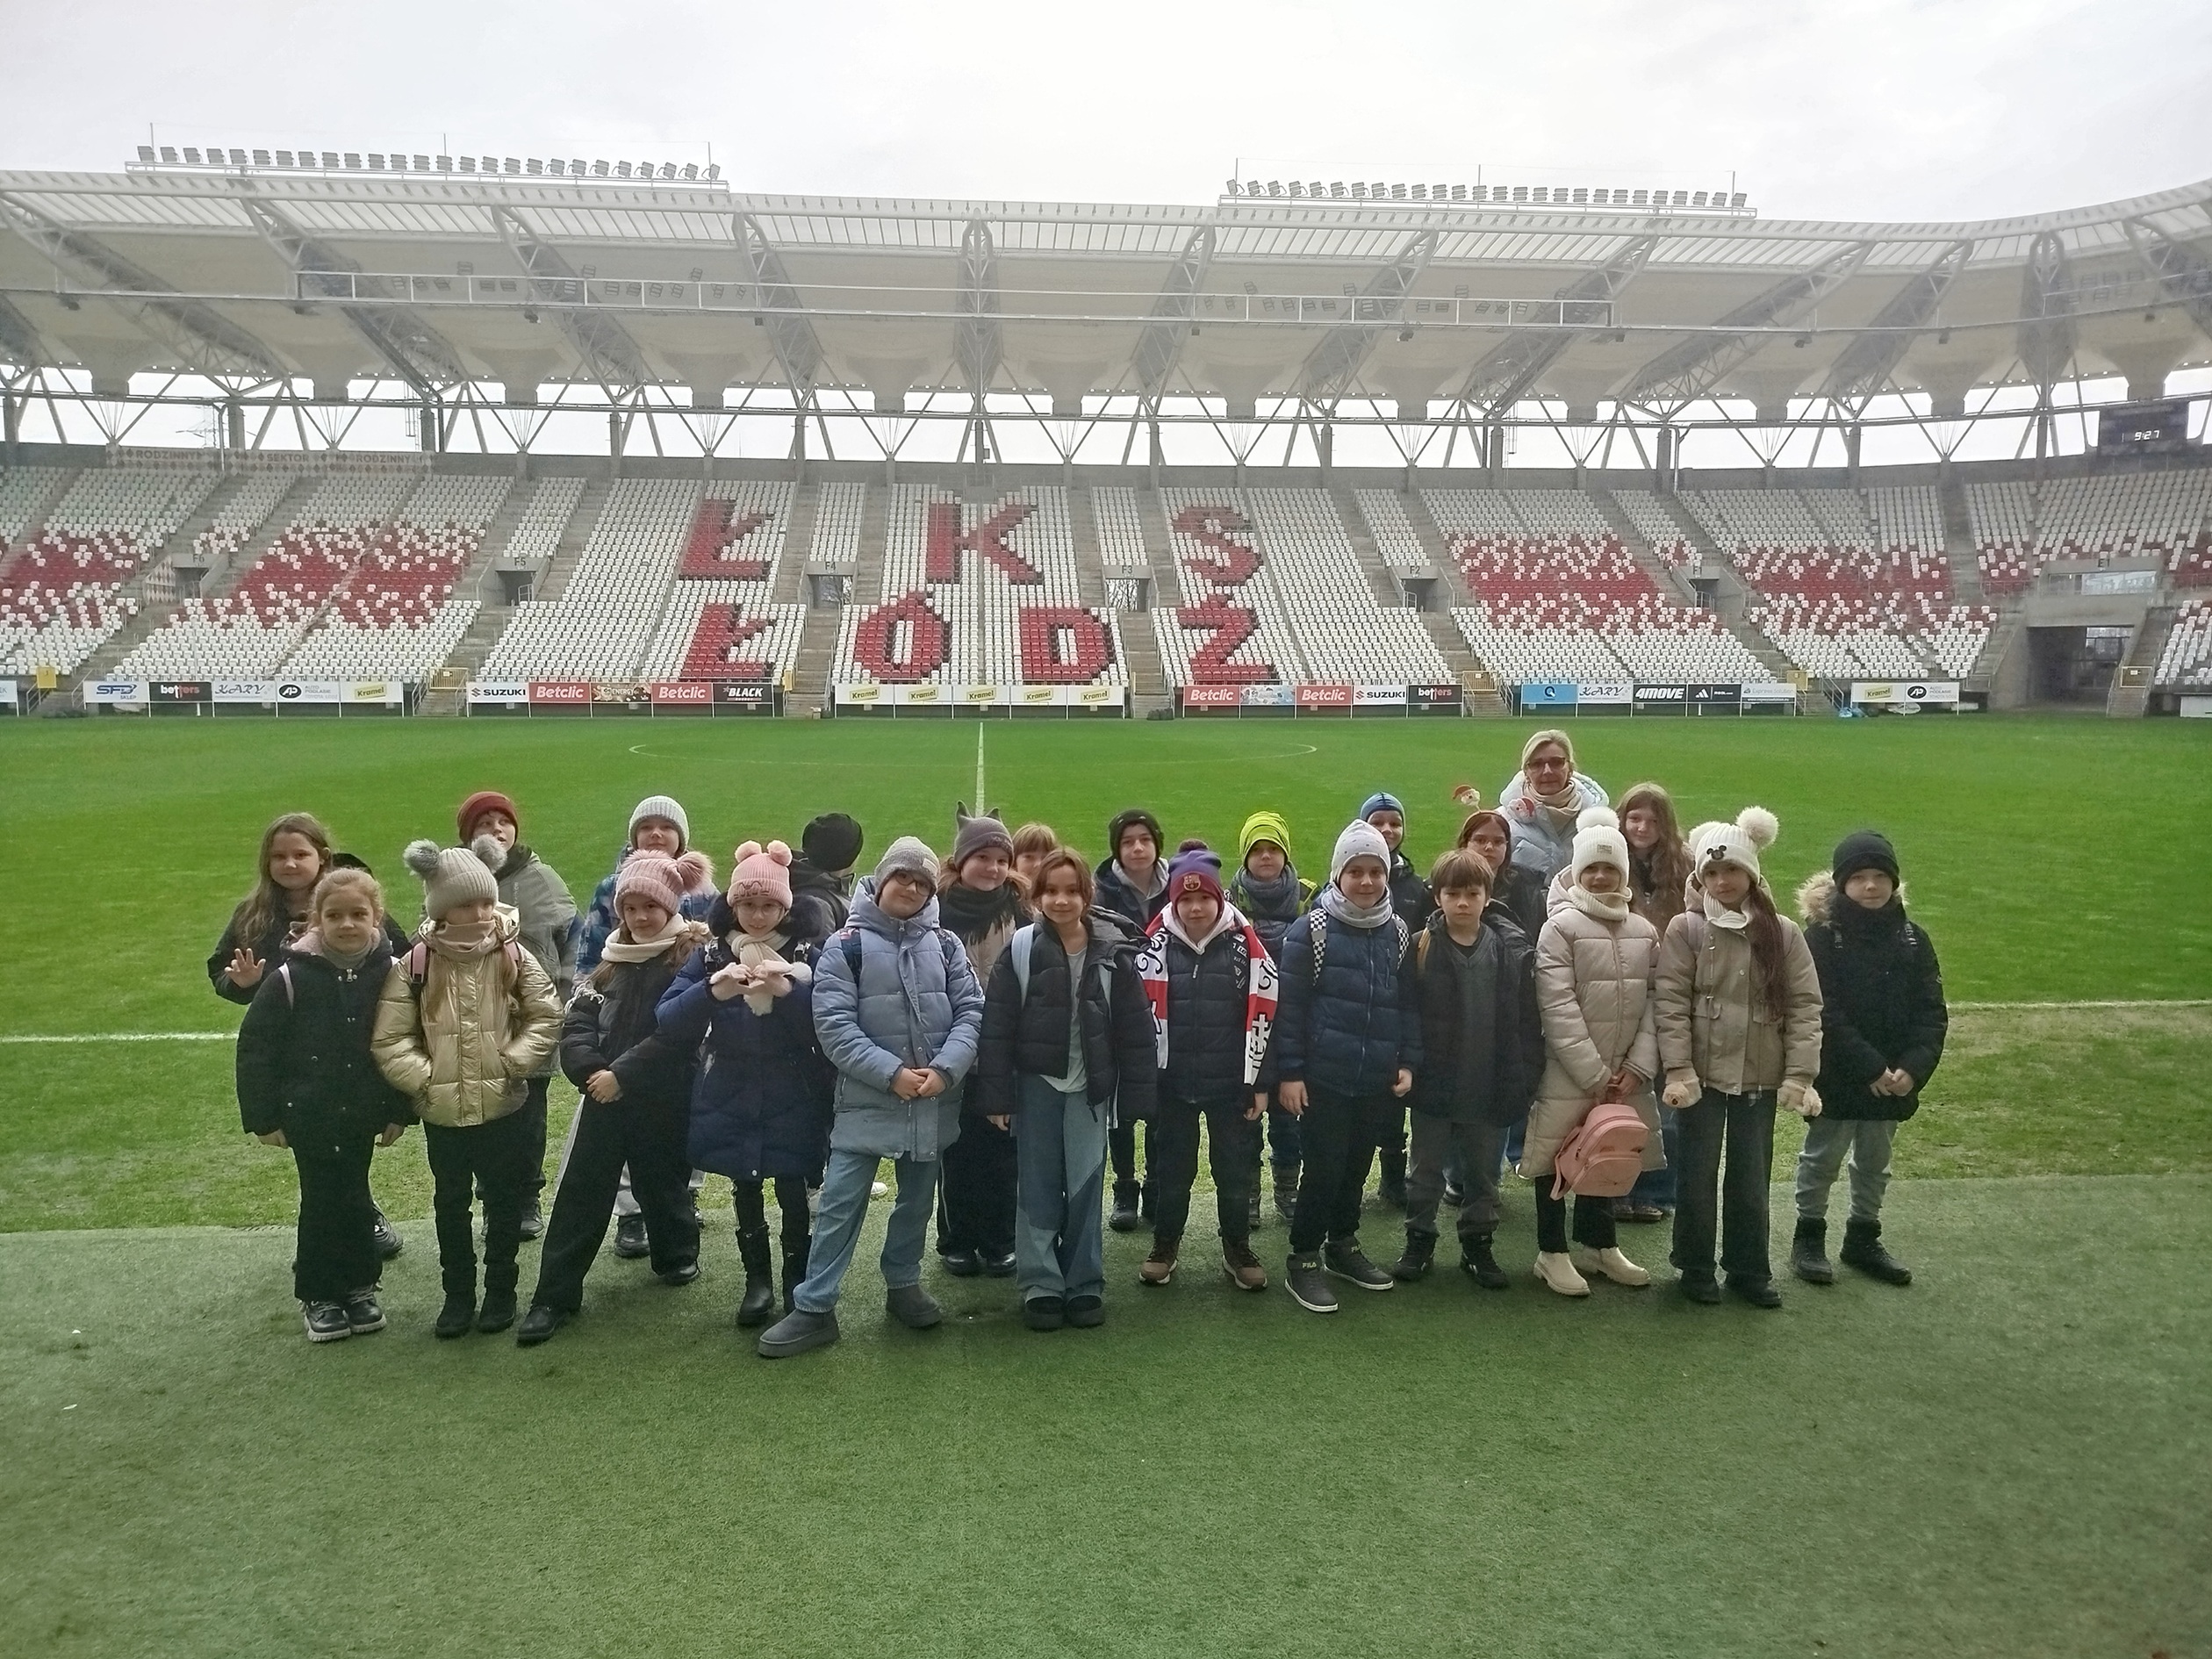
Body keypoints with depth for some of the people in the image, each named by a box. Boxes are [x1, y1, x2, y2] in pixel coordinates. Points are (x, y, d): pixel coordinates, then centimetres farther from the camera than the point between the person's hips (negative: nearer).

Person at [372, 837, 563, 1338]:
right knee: (450, 1204, 15)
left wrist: (513, 1061, -10)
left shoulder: (514, 957, -6)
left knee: (505, 1203, 12)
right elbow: (389, 1040, -5)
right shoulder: (415, 965, -8)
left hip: (503, 1108, 0)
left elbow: (547, 1018, -1)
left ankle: (501, 1291, 29)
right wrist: (423, 1078, -12)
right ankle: (458, 1295, 31)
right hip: (442, 1113, 0)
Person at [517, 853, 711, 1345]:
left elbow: (677, 1032, -18)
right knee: (580, 1191, 2)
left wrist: (621, 1075, -19)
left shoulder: (691, 960, -9)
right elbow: (577, 1021, 3)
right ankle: (555, 1296, 7)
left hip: (663, 1100, -4)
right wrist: (592, 1070, -15)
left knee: (661, 1182, 13)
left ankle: (677, 1256, 39)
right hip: (604, 1095, 4)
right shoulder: (612, 959, 9)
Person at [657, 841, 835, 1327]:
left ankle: (797, 1283, 20)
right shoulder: (711, 955, 0)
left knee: (792, 1190, 1)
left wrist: (788, 990, -29)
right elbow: (669, 1022, -11)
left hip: (792, 1099, -2)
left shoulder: (808, 955, -3)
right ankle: (757, 1281, 27)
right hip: (731, 1098, 2)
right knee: (745, 1190, 11)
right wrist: (713, 991, -28)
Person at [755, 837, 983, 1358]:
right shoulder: (847, 945, -6)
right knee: (841, 1204, -3)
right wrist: (892, 1073, -19)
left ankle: (903, 1285, 35)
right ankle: (814, 1309, 7)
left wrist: (944, 1069, -14)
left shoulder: (945, 945, 5)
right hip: (866, 1100, -3)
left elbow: (970, 1011, 1)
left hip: (932, 1101, 4)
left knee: (918, 1199, 17)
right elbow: (834, 1024, -12)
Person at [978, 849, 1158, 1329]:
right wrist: (997, 1095, -8)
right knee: (1039, 1190, 7)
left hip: (1089, 1089, 1)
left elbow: (1133, 1029, 0)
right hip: (1035, 1086, 0)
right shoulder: (1020, 950, -6)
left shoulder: (1112, 953, -4)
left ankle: (1085, 1286, 19)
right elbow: (997, 1027, -5)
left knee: (1085, 1189, 7)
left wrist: (1135, 1095, -2)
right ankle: (1040, 1287, 16)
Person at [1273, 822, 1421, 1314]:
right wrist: (1289, 1072, -10)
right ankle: (1304, 1259, 14)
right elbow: (1290, 1006, -7)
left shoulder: (1398, 934, 8)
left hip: (1379, 1083, 5)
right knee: (1324, 1169, -1)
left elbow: (1409, 1005, 13)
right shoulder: (1312, 930, -7)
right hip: (1323, 1079, -4)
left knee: (1357, 1167, 15)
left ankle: (1342, 1245, 34)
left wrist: (1408, 1062, 5)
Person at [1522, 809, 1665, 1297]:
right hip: (1568, 1073, -5)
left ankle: (1598, 1244, 33)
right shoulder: (1561, 927, -10)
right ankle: (1553, 1253, 18)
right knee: (1559, 1157, 3)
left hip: (1623, 1075, 5)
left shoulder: (1644, 932, 6)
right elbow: (1559, 1007, -15)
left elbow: (1655, 1003, 3)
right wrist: (1595, 1075, -16)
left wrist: (1638, 1067, -8)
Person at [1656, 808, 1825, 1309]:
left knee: (1752, 1177, 12)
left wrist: (1800, 1075, -7)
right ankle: (1696, 1268, 24)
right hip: (1702, 1075, -2)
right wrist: (1679, 1071, -15)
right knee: (1698, 1174, 8)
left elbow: (1805, 1007, 0)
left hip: (1760, 1079, 2)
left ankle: (1749, 1269, 28)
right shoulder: (1685, 930, -5)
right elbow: (1671, 1004, -9)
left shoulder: (1783, 934, 1)